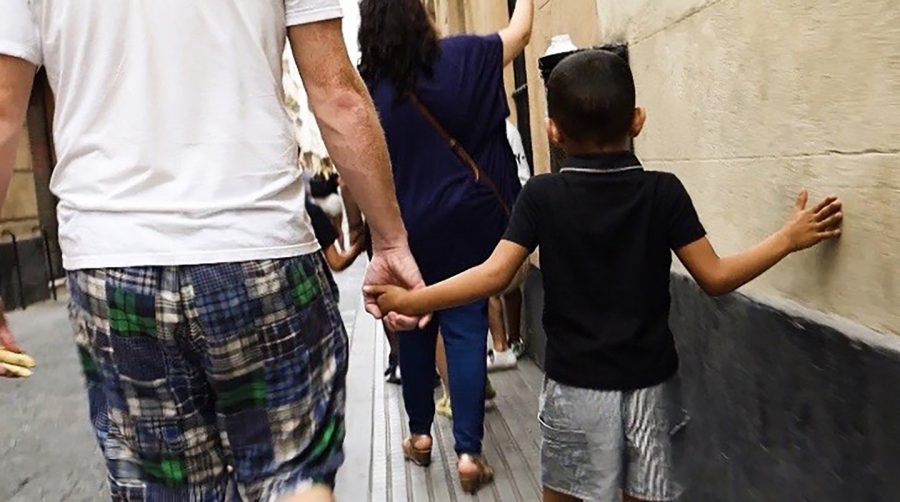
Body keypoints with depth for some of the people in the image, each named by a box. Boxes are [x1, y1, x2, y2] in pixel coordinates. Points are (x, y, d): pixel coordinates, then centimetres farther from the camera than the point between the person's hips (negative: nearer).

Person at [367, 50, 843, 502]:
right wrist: (790, 237, 5)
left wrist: (409, 300, -7)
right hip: (650, 381, 1)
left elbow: (494, 276, -15)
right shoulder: (663, 192, -7)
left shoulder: (541, 196, -10)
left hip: (575, 384, -1)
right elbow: (716, 277, -6)